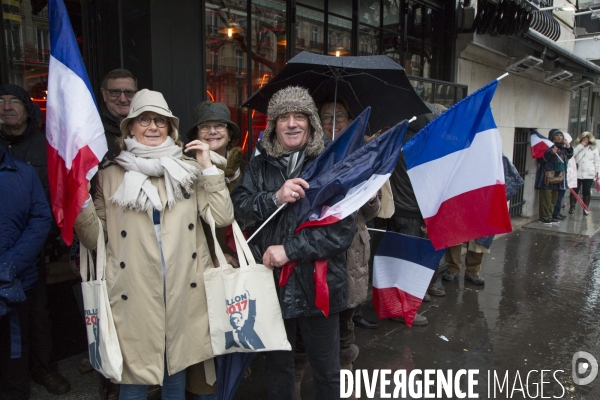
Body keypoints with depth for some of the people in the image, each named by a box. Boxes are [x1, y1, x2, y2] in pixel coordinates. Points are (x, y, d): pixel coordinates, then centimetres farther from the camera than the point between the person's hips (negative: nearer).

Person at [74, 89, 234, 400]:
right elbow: (93, 239, 3)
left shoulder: (189, 170, 6)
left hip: (184, 293, 2)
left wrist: (208, 168, -6)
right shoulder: (110, 176, 4)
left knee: (177, 373, 17)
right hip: (134, 296, -1)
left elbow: (222, 218, -3)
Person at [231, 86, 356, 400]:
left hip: (319, 286, -2)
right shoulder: (259, 166, 4)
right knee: (277, 365, 22)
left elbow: (344, 227, -11)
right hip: (271, 284, 2)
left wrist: (290, 250, -17)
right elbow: (238, 211, -5)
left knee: (327, 372, 16)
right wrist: (274, 198, -22)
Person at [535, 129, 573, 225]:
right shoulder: (547, 146, -8)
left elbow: (569, 156, 22)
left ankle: (549, 216, 19)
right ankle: (544, 217, -2)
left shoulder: (562, 148, 14)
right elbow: (540, 159, -14)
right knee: (546, 197, -8)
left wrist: (568, 146, 7)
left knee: (554, 197, 11)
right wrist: (550, 153, -27)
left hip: (558, 176, 8)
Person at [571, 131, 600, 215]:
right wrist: (581, 145, -10)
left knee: (586, 191, 3)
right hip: (577, 173, 0)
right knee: (575, 190, 1)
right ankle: (572, 207, 9)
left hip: (589, 174, 0)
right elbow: (572, 155, -11)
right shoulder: (577, 147, 9)